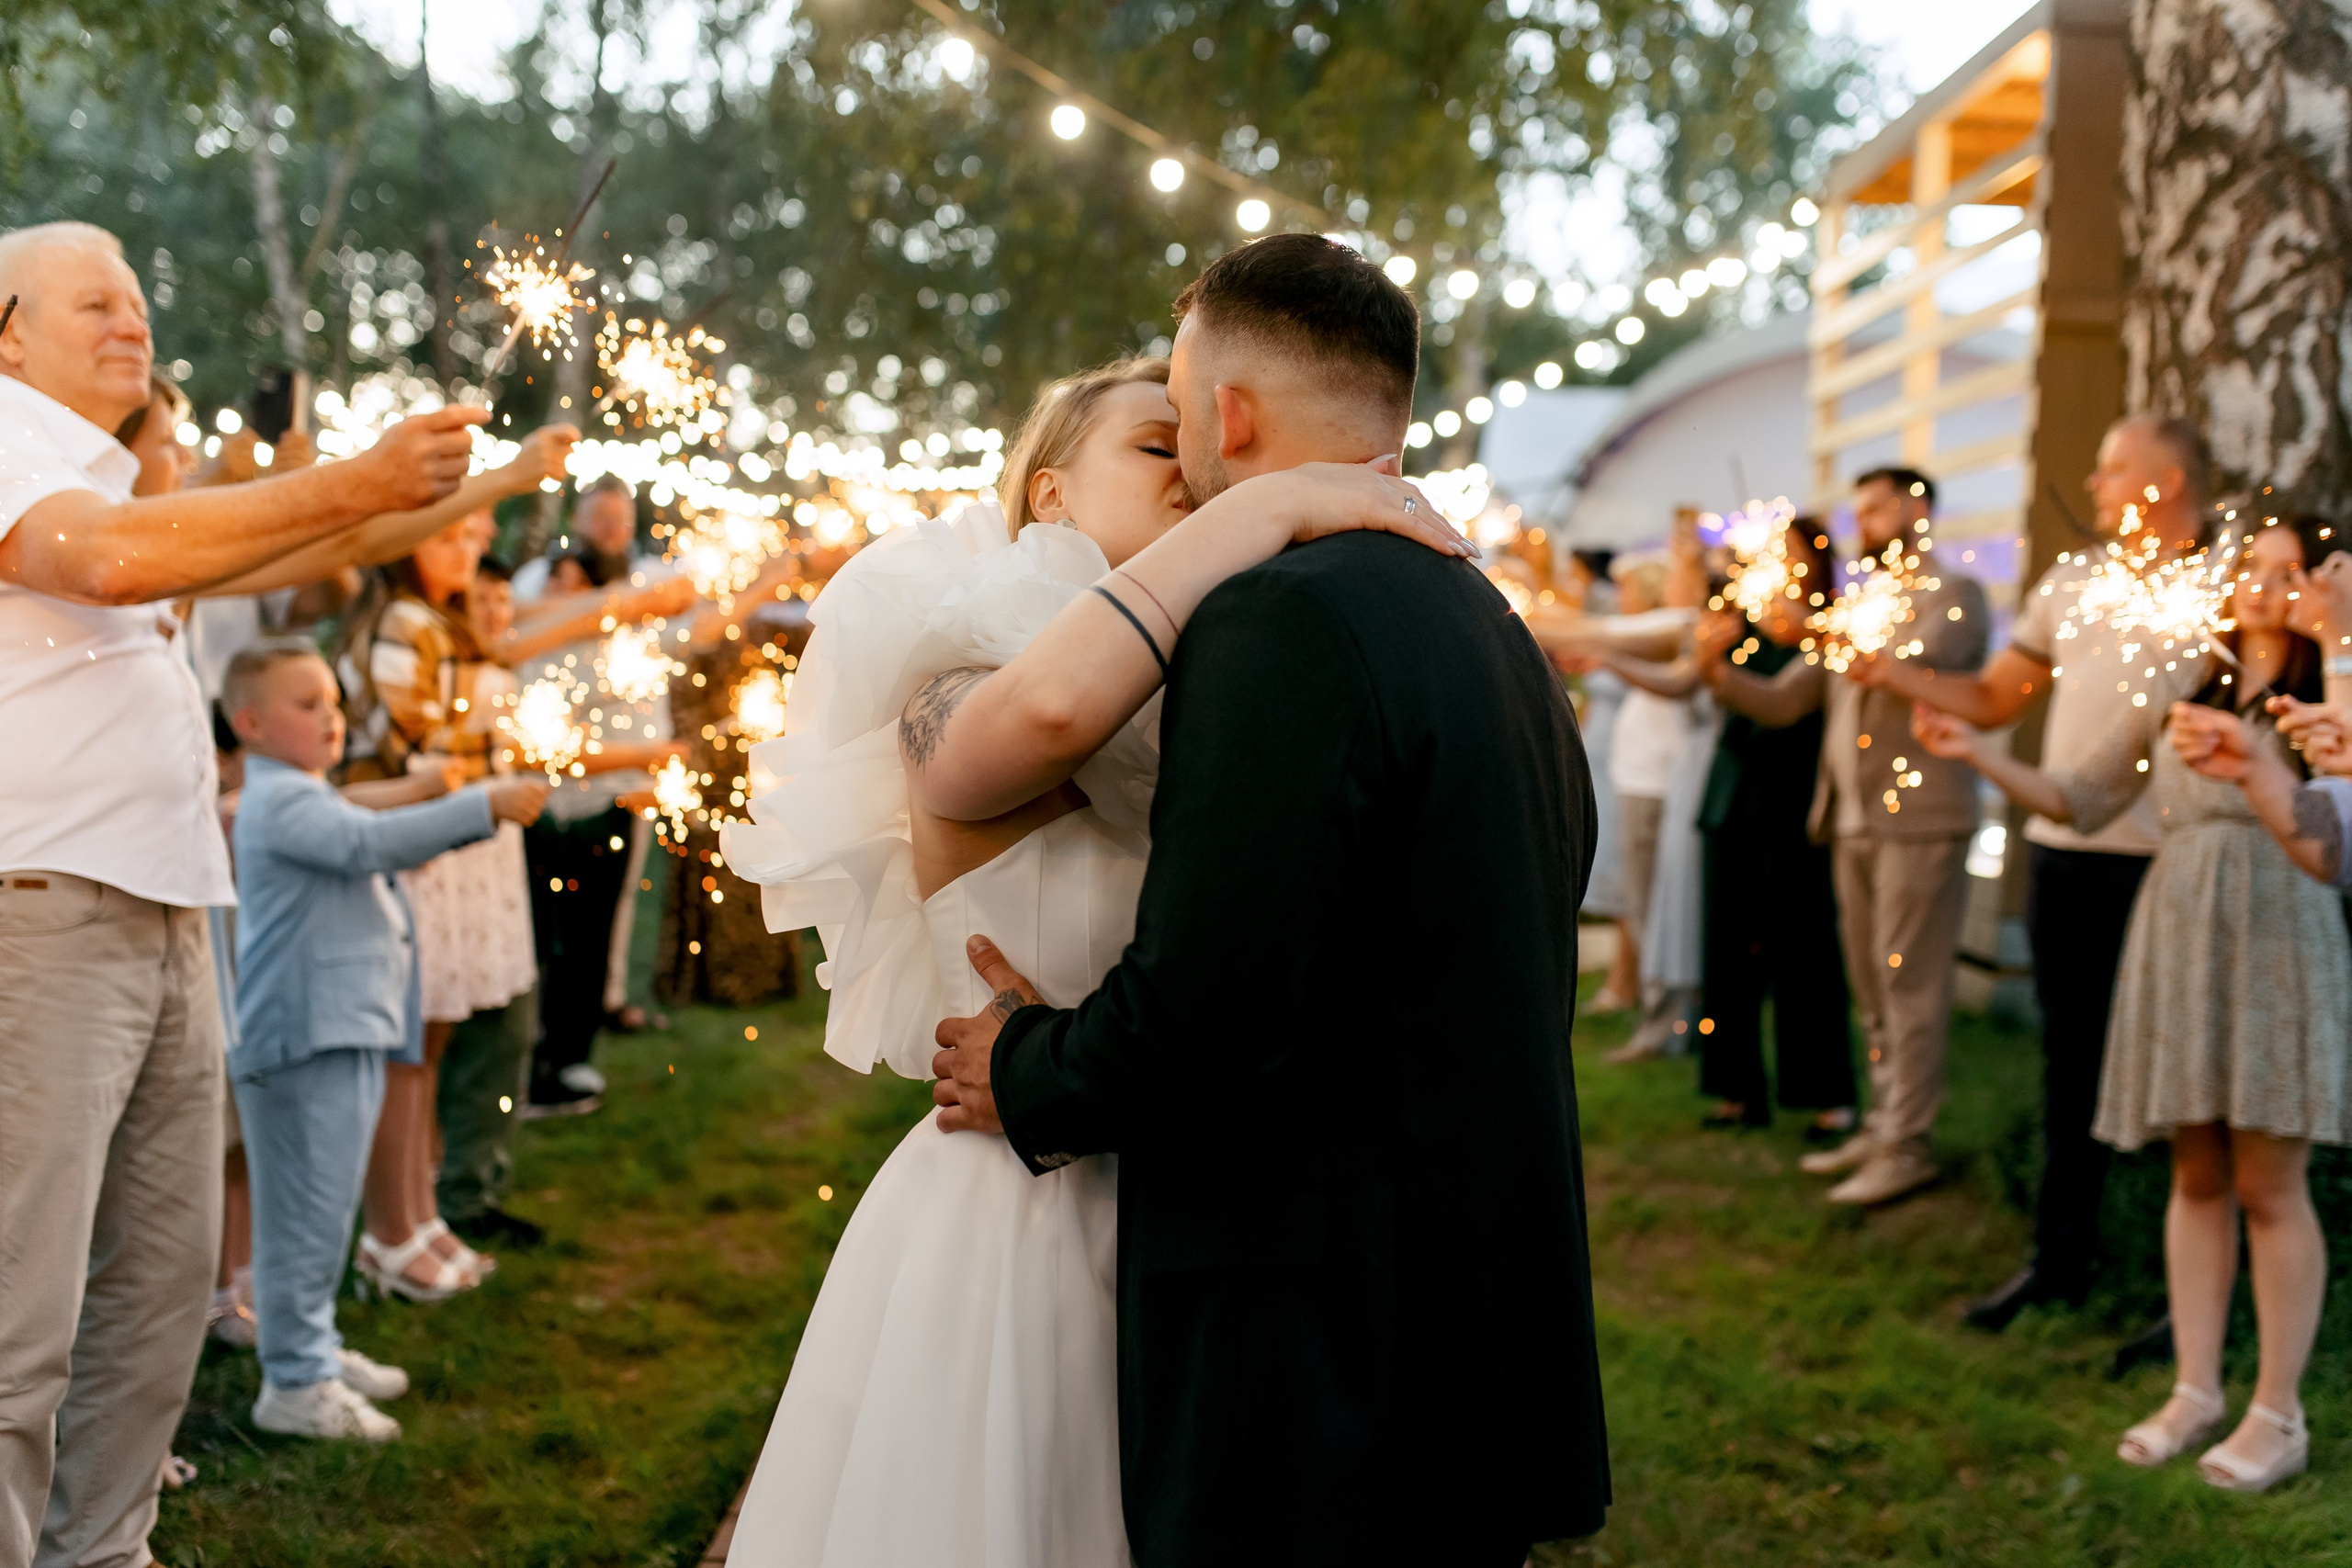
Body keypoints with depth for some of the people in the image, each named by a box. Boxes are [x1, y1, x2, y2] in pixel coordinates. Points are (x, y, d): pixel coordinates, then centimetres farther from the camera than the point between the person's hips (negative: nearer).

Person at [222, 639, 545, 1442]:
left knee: (325, 1208, 19)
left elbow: (383, 848, 25)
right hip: (306, 1035, -11)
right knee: (309, 1212, -6)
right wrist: (484, 806, -30)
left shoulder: (308, 799, 22)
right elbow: (367, 841, -28)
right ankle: (294, 1383, 1)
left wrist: (488, 808, 11)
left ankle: (315, 1348, 31)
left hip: (348, 1027, 11)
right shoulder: (277, 802, -13)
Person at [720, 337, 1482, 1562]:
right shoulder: (957, 707, -13)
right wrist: (1272, 507, -29)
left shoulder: (1185, 731, 9)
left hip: (1173, 1235, 7)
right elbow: (1048, 705, -38)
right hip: (1002, 1223, -7)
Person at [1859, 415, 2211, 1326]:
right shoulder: (2072, 581, 13)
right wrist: (1892, 672, 5)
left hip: (2162, 864, -6)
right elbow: (1991, 700, 17)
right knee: (2071, 1067, 15)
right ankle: (2059, 1266, 27)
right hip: (2064, 850, 6)